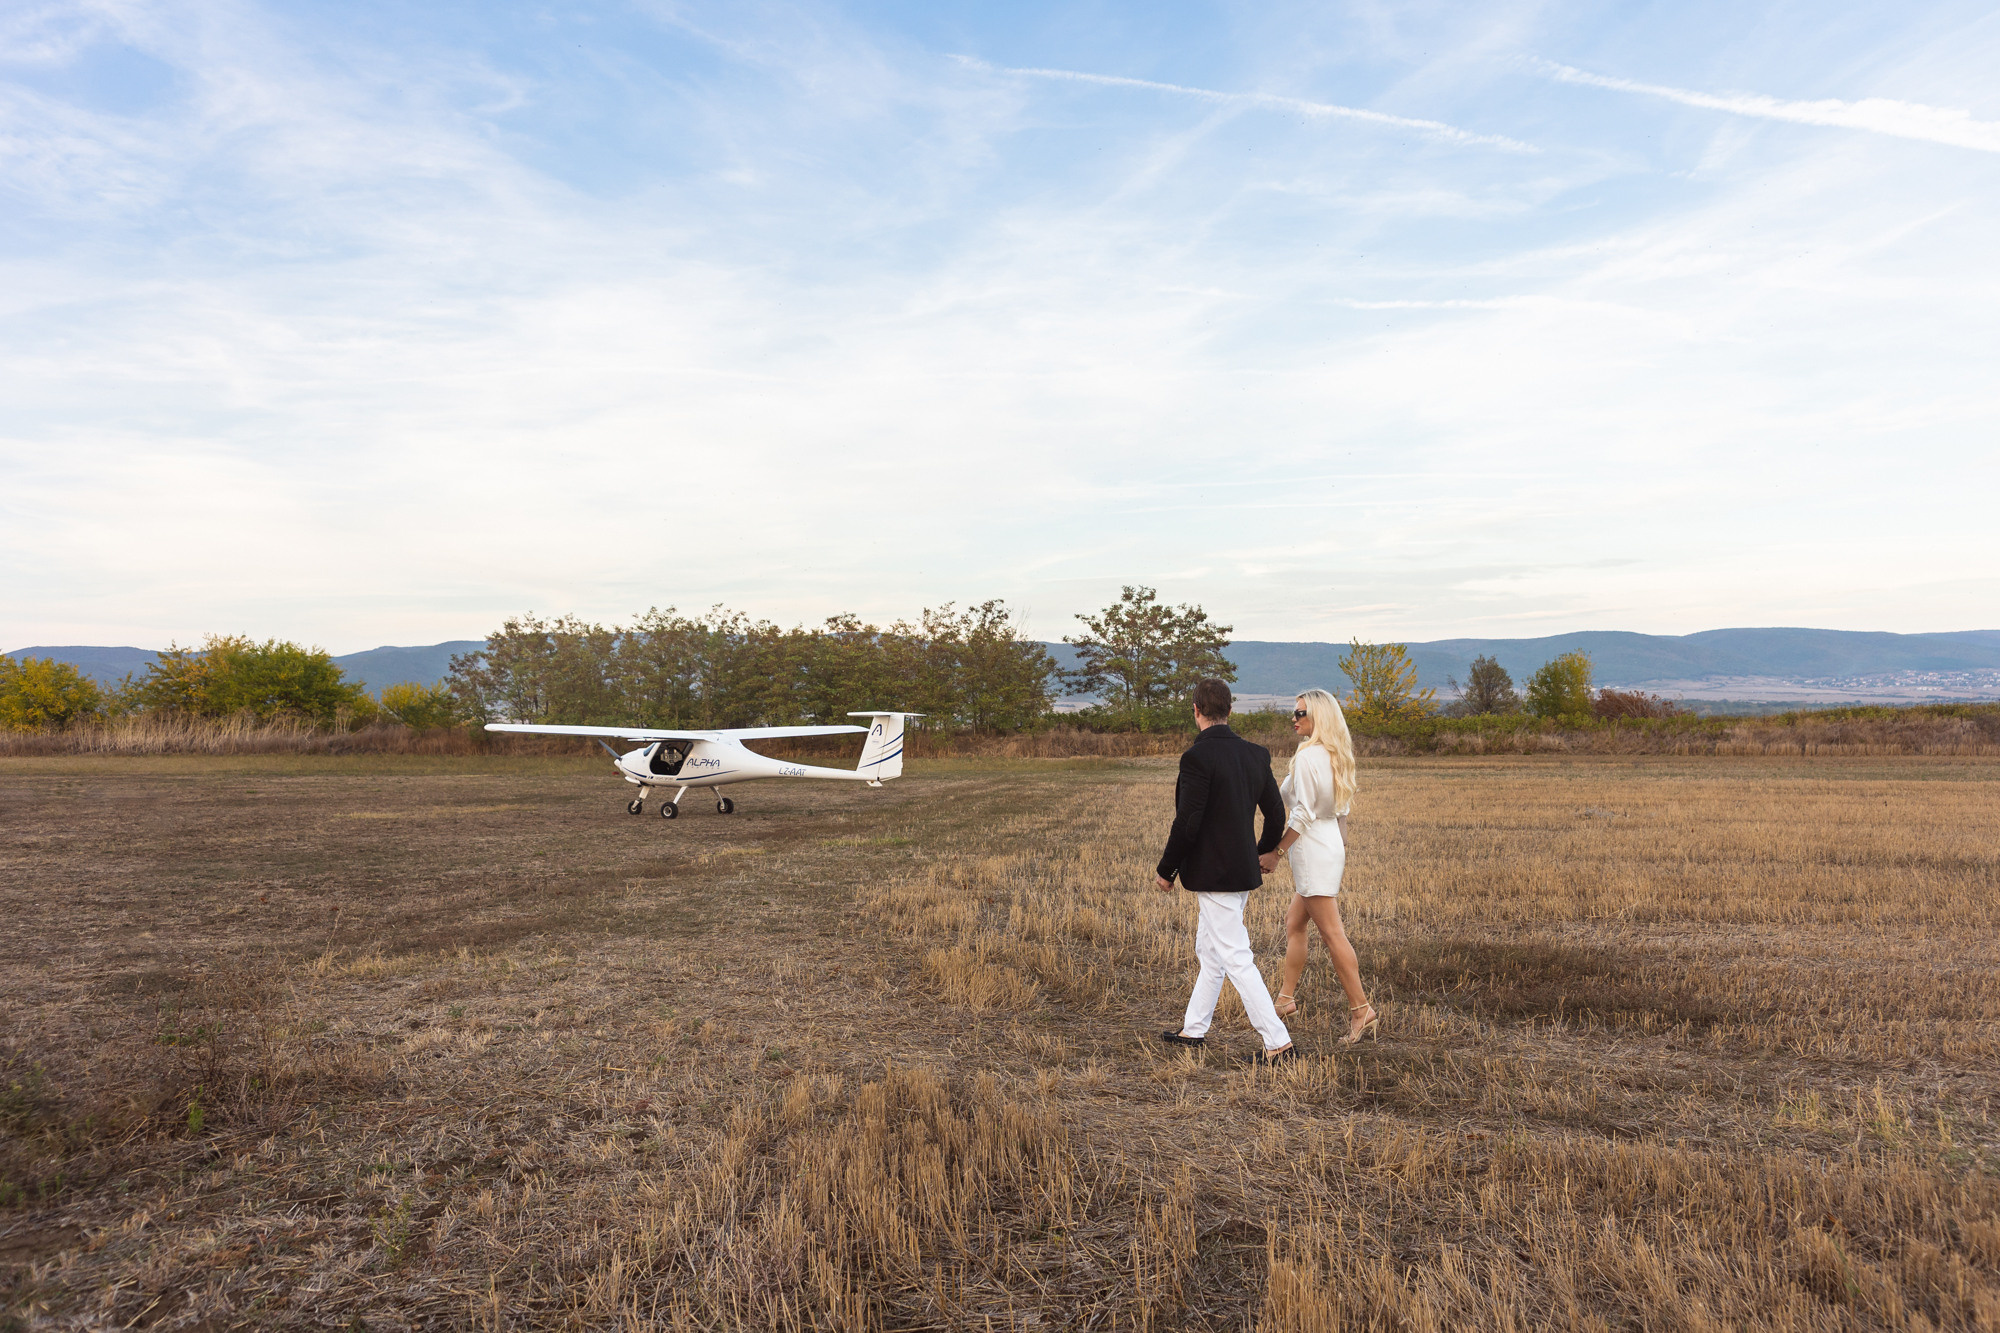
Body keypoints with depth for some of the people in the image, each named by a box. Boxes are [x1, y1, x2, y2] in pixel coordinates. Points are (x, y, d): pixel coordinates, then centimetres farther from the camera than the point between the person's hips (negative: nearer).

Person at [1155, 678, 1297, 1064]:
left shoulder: (1197, 757, -19)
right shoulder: (1256, 755, 4)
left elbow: (1187, 825, -21)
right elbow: (1276, 815, 10)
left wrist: (1166, 870, -7)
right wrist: (1263, 851, 30)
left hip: (1213, 873, -9)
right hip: (1244, 869, 9)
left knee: (1236, 960, -3)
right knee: (1209, 952, 20)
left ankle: (1278, 1043, -1)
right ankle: (1194, 1030, 32)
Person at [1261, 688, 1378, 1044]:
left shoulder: (1307, 756, -17)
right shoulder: (1335, 755, 11)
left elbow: (1303, 814, -20)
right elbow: (1342, 809, 16)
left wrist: (1276, 852, -15)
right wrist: (1343, 847, 22)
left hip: (1314, 850, -10)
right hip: (1331, 844, 10)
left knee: (1331, 933, -6)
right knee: (1293, 925, 18)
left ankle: (1362, 1011, -3)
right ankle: (1287, 998, 26)